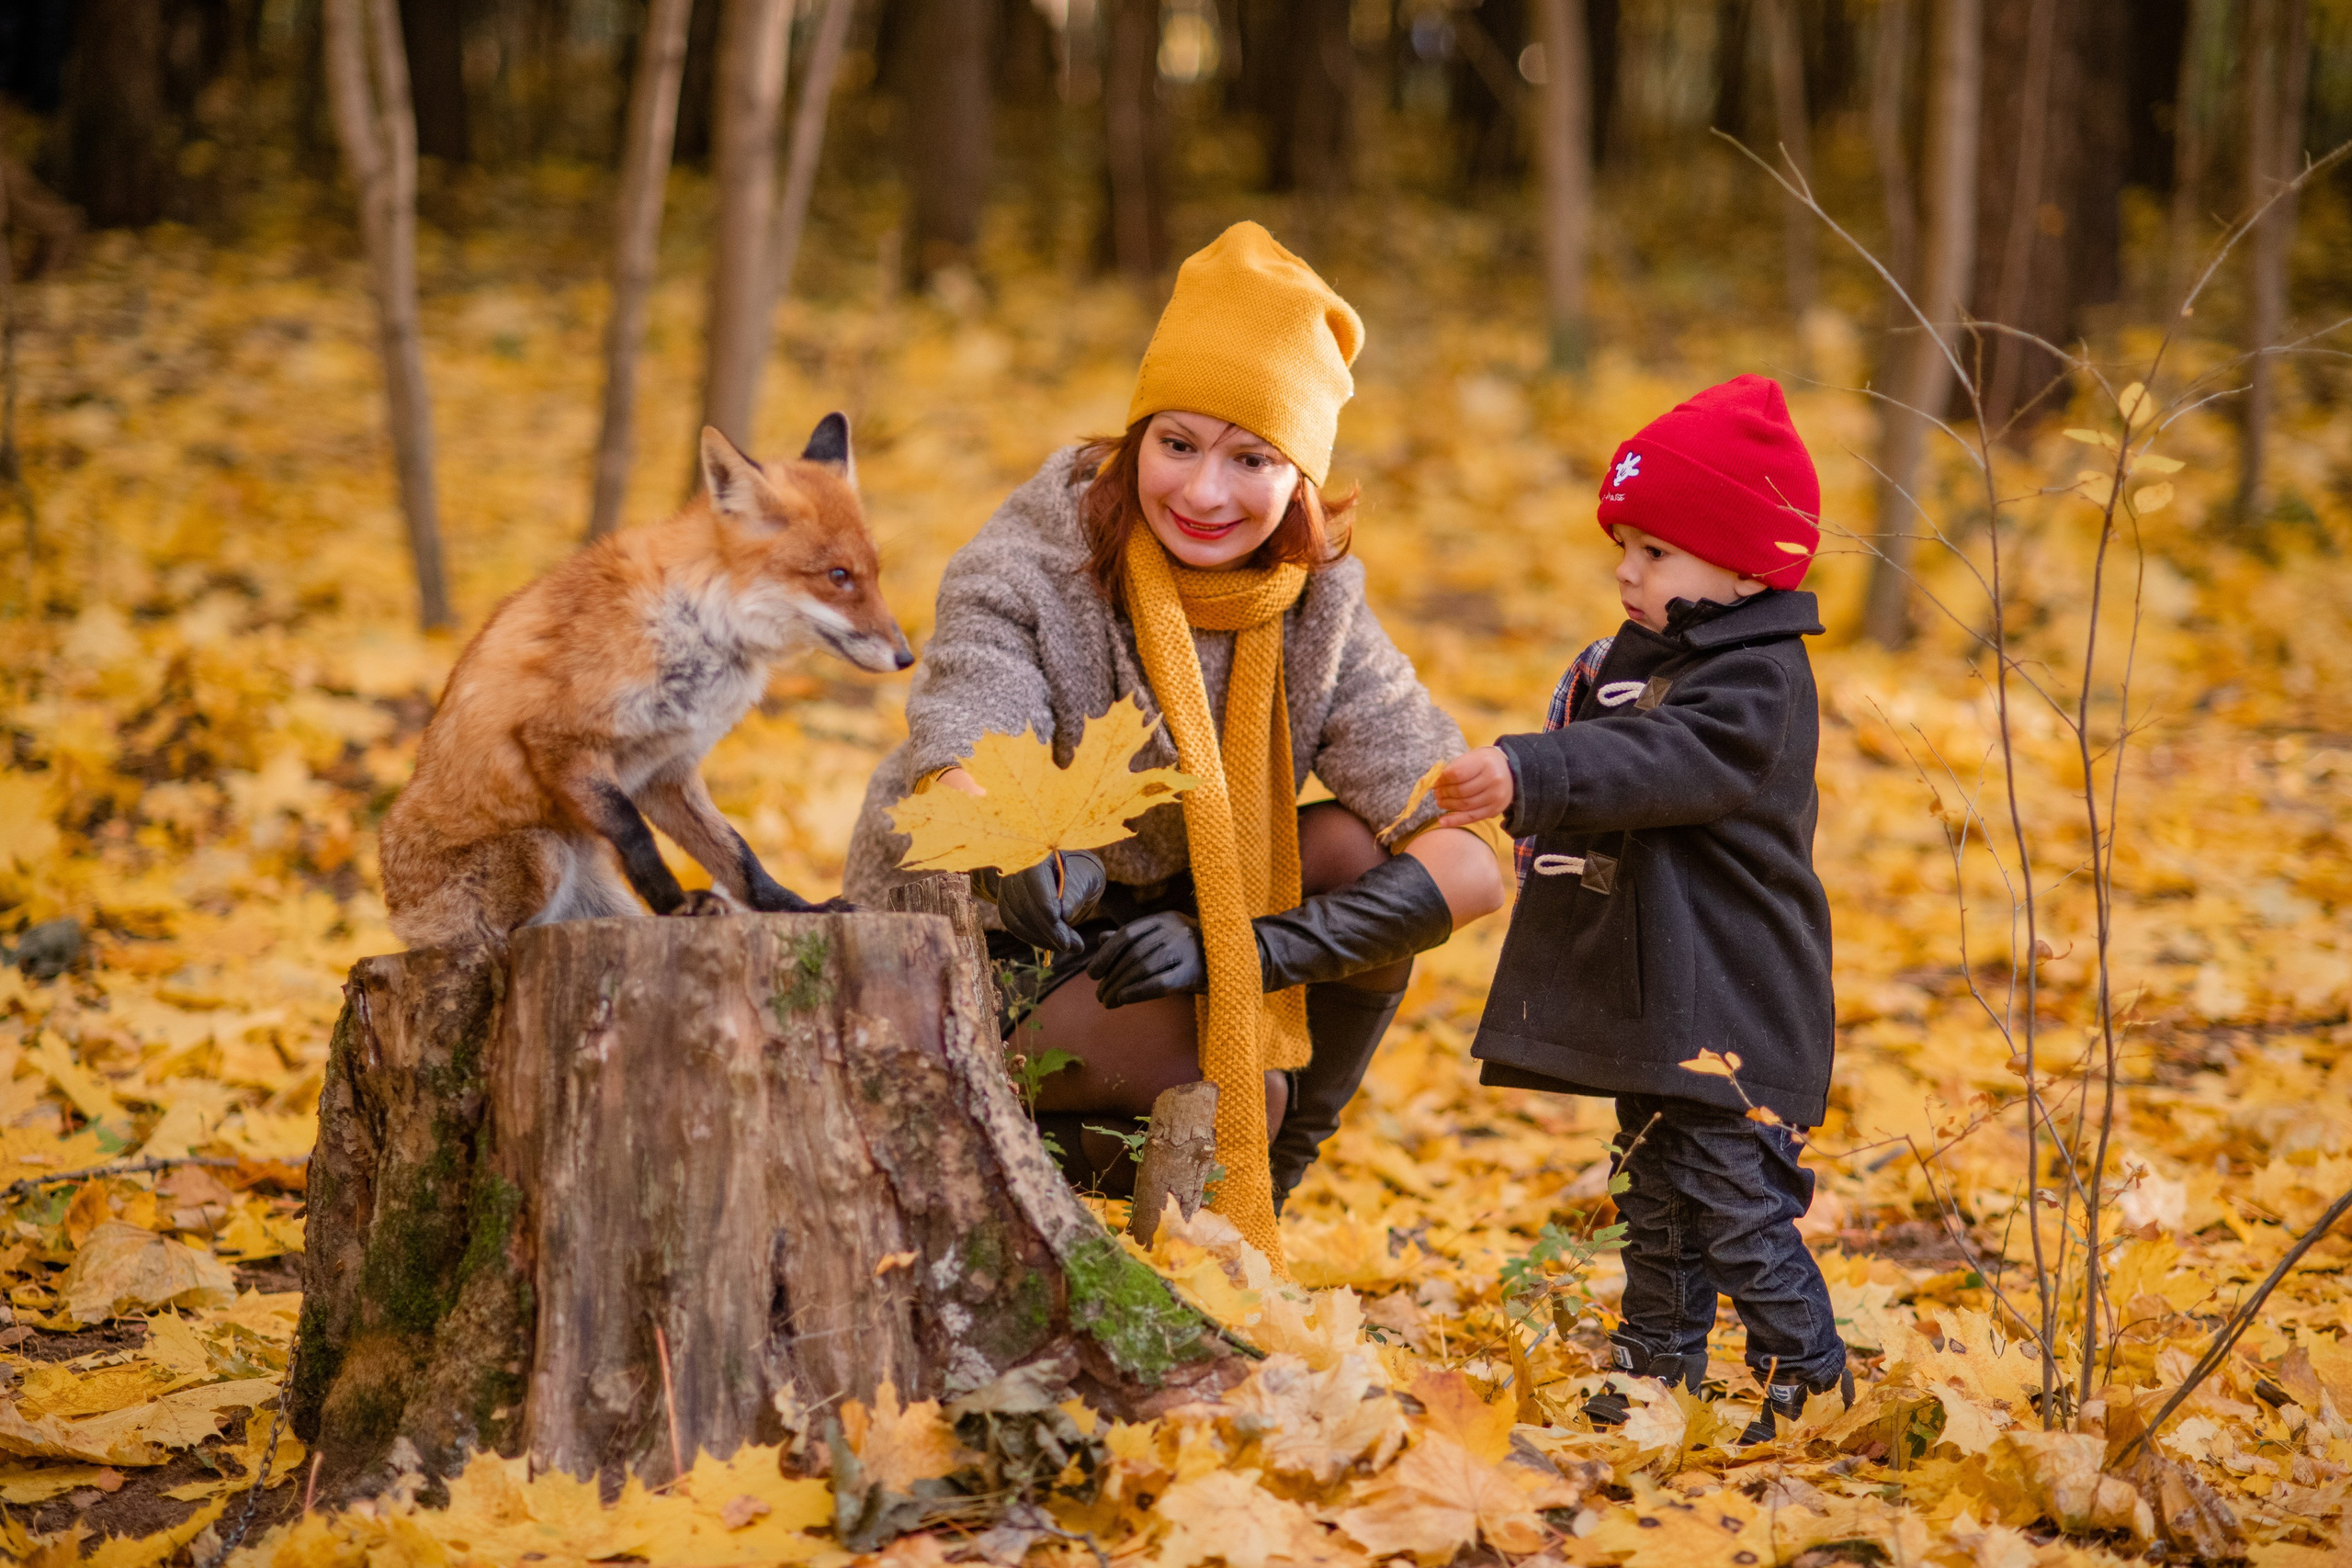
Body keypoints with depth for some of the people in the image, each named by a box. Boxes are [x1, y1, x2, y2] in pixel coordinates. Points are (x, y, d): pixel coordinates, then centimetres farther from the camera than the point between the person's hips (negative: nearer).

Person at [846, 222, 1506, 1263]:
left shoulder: (1316, 611, -11)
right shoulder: (1026, 571, -21)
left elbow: (1469, 864, -19)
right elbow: (953, 791, -37)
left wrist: (1243, 948, -32)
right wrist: (1022, 851, -62)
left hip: (1148, 925, 5)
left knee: (1364, 851, -18)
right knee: (1229, 1084, -29)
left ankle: (1252, 1209, -2)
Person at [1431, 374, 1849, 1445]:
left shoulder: (1758, 680, -16)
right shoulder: (1636, 658, 14)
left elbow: (1666, 764, -34)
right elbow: (1592, 780, 29)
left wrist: (1532, 775, -44)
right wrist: (1518, 800, 12)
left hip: (1729, 1014, -10)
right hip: (1647, 1003, 10)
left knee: (1740, 1209, -8)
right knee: (1660, 1200, 19)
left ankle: (1813, 1388, 4)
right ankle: (1654, 1382, 30)